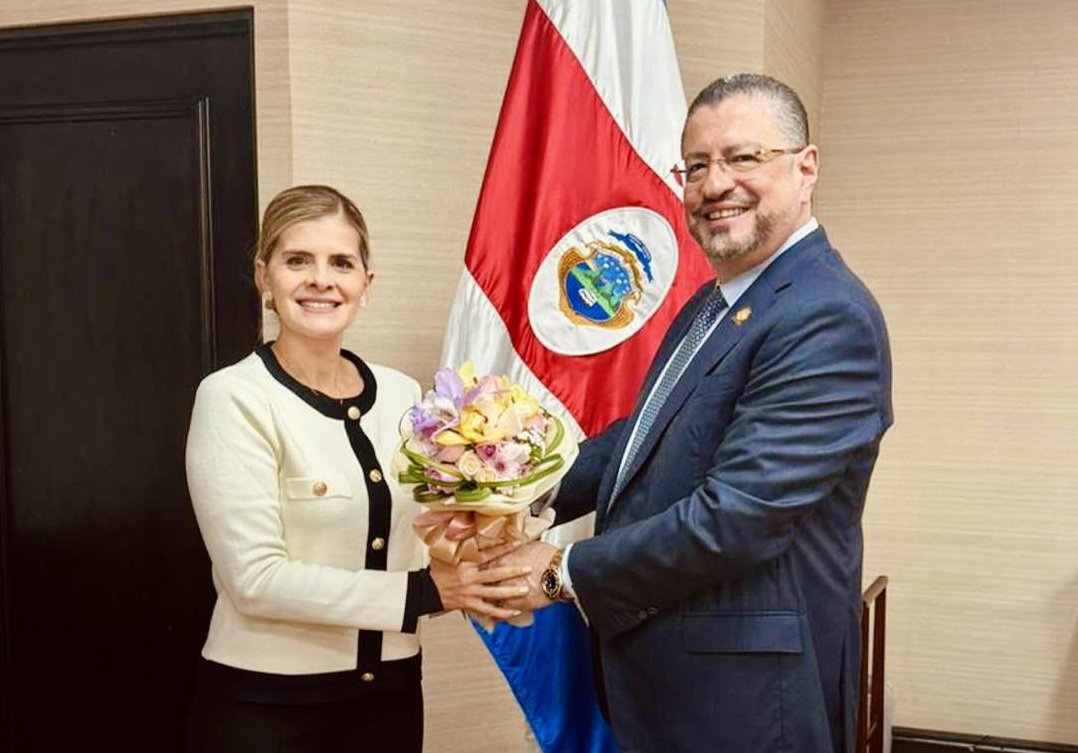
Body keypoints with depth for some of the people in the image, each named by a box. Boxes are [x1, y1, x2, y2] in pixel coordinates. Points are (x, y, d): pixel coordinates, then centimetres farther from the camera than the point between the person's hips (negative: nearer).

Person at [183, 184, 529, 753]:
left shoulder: (401, 395, 2)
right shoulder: (234, 398, -13)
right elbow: (256, 578, -19)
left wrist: (471, 563, -9)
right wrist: (422, 593, -18)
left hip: (391, 691, 5)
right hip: (264, 702, -4)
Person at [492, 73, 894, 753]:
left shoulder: (829, 317, -21)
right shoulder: (711, 304, 10)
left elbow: (733, 518, -26)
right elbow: (649, 432, 15)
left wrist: (561, 571, -18)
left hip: (744, 698, -8)